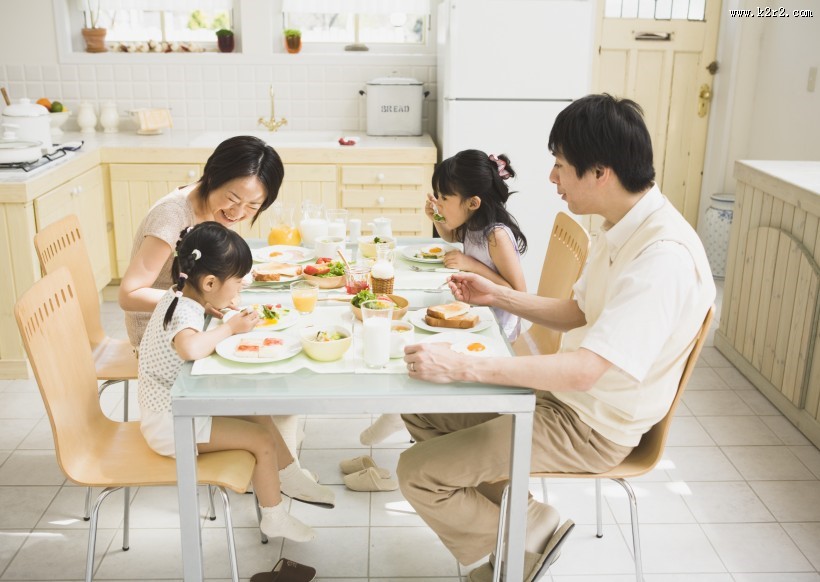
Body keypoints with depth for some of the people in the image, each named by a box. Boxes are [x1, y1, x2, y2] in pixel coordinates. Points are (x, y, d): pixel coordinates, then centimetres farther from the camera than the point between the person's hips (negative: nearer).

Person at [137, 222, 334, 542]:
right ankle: (274, 517, 10)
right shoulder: (184, 313, -28)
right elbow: (191, 348, -53)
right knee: (262, 440, -9)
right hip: (170, 423, -10)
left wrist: (228, 315, 7)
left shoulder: (179, 294, 1)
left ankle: (290, 479, 31)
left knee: (259, 416, 14)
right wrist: (230, 327, -35)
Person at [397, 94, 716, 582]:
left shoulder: (664, 257, -29)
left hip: (592, 430, -9)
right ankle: (524, 522, 14)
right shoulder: (627, 227, 2)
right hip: (567, 396, 9)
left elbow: (583, 370, -35)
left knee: (417, 473, -11)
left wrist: (460, 367, -34)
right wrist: (498, 295, 4)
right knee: (421, 410, 9)